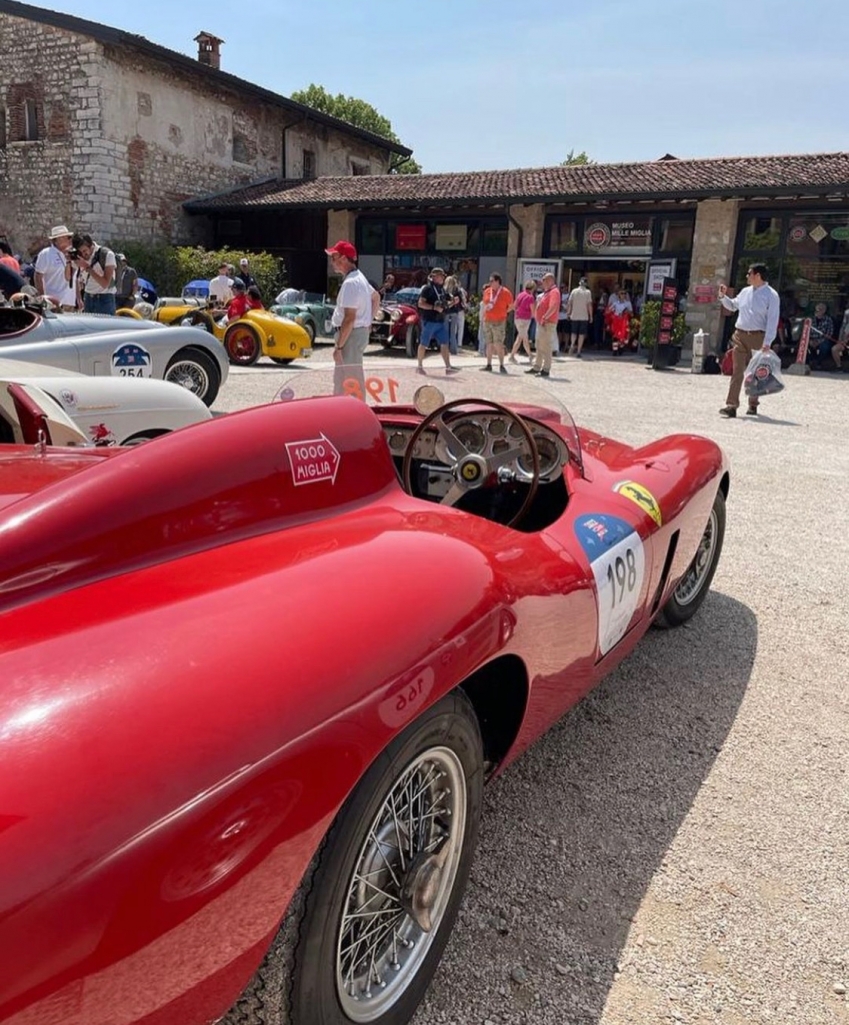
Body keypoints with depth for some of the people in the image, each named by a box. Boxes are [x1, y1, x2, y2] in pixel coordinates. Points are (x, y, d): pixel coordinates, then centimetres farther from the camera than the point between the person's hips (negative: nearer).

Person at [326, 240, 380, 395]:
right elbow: (376, 297, 28)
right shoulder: (359, 277, 13)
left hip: (351, 335, -11)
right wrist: (368, 321, 24)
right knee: (341, 380, 18)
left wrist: (339, 346, -23)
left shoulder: (350, 283, -20)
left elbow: (349, 318, -25)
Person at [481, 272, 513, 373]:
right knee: (489, 344, 8)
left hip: (499, 322, -5)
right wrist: (483, 317, 12)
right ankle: (489, 364, 15)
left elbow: (511, 306, 3)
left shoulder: (506, 292, -6)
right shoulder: (487, 291, 7)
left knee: (498, 344, -9)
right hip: (487, 321, 5)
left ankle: (501, 365, -1)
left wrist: (502, 312, 3)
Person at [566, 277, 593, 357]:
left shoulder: (574, 291, 2)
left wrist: (568, 312, 9)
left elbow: (569, 303, 0)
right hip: (584, 317, -2)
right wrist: (591, 316, -1)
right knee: (581, 334, 5)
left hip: (574, 316, 2)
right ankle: (578, 351, 2)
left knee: (573, 332, 16)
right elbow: (589, 305, -7)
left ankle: (572, 345, -10)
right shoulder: (588, 292, -3)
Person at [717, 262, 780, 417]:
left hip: (757, 337, -4)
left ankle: (753, 405, 21)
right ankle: (731, 405, -10)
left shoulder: (771, 295, -6)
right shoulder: (745, 291, 12)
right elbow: (732, 306, 31)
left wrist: (767, 343, -19)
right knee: (737, 371, -5)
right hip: (739, 335, 4)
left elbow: (772, 321, -12)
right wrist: (723, 296, 15)